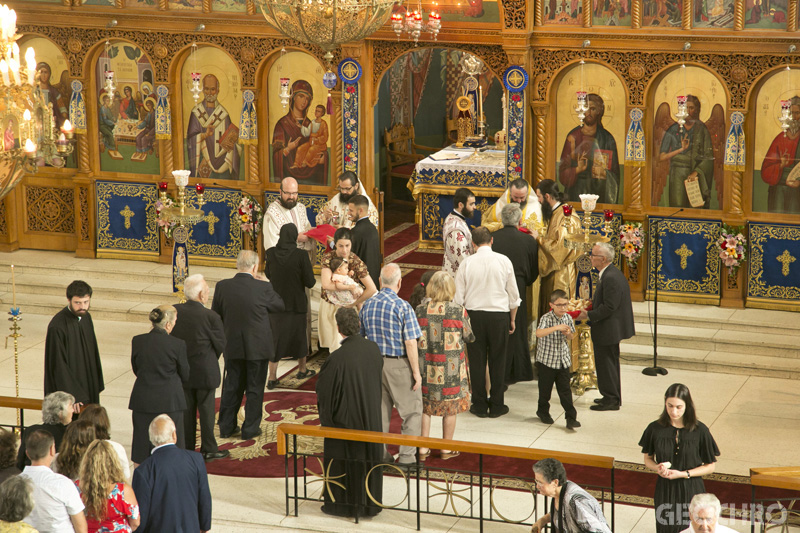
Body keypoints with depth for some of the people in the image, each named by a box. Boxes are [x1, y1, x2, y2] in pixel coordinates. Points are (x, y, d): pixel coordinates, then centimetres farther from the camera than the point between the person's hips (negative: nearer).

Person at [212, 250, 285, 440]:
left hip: (232, 346, 3)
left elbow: (215, 316, 0)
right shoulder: (263, 288, -18)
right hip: (258, 347, -3)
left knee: (231, 387, 17)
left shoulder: (222, 287, -9)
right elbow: (280, 306, 0)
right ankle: (250, 429, 16)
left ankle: (226, 426, 24)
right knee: (254, 389, 10)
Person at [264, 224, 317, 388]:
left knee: (275, 337, 8)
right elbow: (310, 282, -15)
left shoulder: (271, 253, -9)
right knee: (300, 335, 19)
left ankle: (272, 377, 4)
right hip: (297, 304, -2)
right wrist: (311, 276, 7)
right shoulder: (301, 255, -18)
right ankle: (302, 370, 36)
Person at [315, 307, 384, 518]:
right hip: (371, 419, 6)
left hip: (345, 419, -5)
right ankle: (370, 502, 25)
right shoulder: (373, 349, -8)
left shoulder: (337, 358, -26)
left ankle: (341, 502, 18)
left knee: (343, 460, 9)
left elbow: (323, 389, -15)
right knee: (369, 456, 16)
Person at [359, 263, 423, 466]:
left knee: (380, 411, 15)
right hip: (398, 365, -6)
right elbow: (410, 343, -16)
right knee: (412, 411, 6)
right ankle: (407, 458, 3)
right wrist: (416, 371, -9)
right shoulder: (402, 307, -15)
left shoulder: (367, 305, 3)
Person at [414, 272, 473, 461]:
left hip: (426, 368, 2)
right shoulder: (458, 311, -13)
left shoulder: (420, 310, -6)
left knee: (425, 407, 13)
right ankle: (447, 448, 19)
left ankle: (423, 448, 15)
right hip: (451, 368, -2)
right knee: (450, 408, 11)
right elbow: (469, 337, 0)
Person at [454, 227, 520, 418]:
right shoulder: (504, 261, -3)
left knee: (477, 361, 8)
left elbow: (458, 296, -1)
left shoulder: (467, 263, -4)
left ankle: (480, 406, 13)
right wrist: (512, 319, 15)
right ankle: (496, 406, 13)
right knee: (497, 361, 8)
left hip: (474, 315, 0)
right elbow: (513, 294, 3)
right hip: (499, 316, 0)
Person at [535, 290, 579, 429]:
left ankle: (571, 417, 3)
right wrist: (556, 327, -42)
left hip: (563, 360, 3)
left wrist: (568, 334, -9)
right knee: (545, 388, 11)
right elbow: (539, 333, -34)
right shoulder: (546, 318, -15)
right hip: (546, 360, -3)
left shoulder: (568, 318, 1)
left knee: (565, 390, 1)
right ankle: (543, 411, 33)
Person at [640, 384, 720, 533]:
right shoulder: (655, 429, -5)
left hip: (691, 491, -2)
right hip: (664, 490, 2)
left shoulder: (700, 431, -10)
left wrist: (683, 474, -14)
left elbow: (710, 466, -2)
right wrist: (658, 468, -14)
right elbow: (648, 459, 9)